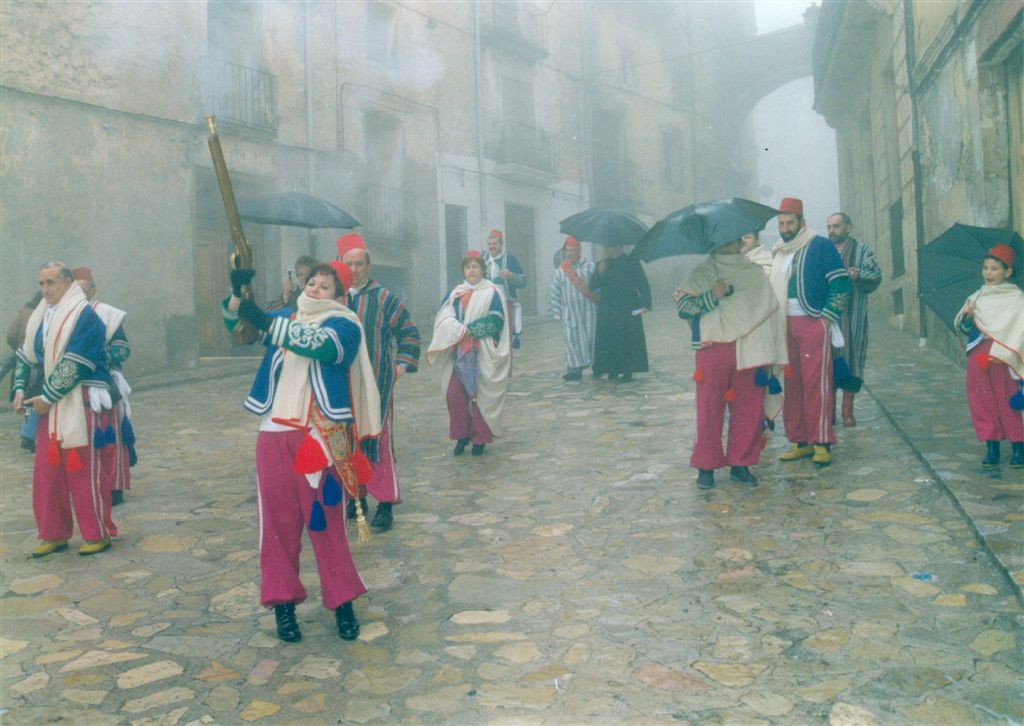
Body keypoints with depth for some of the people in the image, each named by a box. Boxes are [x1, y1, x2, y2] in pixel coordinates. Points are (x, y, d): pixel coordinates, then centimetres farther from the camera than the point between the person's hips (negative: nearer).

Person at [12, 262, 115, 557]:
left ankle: (98, 534, 9)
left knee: (83, 470, -2)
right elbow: (26, 355, 19)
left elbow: (74, 365, -18)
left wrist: (46, 397, -14)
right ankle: (54, 534, 19)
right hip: (50, 404, 7)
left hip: (81, 403, -7)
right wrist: (20, 388, 6)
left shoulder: (84, 316, -12)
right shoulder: (41, 317, 13)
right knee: (47, 470, 8)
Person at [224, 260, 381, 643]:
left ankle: (342, 603, 13)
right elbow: (238, 324, 13)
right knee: (279, 519, 6)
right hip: (275, 432, 4)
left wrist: (265, 322, -31)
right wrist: (237, 293, -8)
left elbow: (322, 342, -22)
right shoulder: (286, 316, 17)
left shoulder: (344, 324, -1)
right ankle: (282, 603, 17)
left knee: (326, 520, 0)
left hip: (321, 436, -4)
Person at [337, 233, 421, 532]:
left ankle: (386, 504, 1)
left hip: (376, 382, -4)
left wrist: (403, 365, 1)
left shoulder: (383, 297, -1)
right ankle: (355, 495, 24)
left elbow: (409, 332, 6)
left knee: (378, 439, -6)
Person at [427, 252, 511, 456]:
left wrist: (470, 329, -14)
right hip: (458, 354, 4)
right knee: (454, 394, -2)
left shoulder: (492, 293, 1)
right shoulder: (454, 293, 12)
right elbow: (443, 319, 0)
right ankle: (462, 435, 13)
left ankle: (480, 438, 12)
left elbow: (495, 320, -9)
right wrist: (461, 330, -17)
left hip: (482, 354, -3)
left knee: (480, 395, -1)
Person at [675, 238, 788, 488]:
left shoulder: (755, 273, 14)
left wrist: (769, 355, 2)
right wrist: (711, 297, -16)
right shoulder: (702, 273, 9)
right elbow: (681, 303, -1)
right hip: (713, 349, -2)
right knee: (710, 409, -1)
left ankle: (741, 464, 16)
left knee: (749, 410, 3)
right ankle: (705, 466, 9)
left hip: (749, 352, 2)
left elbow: (772, 311, 11)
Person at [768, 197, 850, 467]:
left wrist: (827, 317, -9)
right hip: (784, 325, 6)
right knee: (790, 385, 4)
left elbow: (841, 284, -4)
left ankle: (821, 443, -3)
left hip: (813, 323, -6)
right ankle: (799, 441, 11)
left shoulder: (820, 246, -1)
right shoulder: (777, 253, 17)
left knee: (816, 383, -7)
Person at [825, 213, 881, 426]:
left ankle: (847, 410, 6)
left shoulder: (862, 250, 7)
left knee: (851, 358, -2)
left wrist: (858, 275, -25)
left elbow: (875, 276, -5)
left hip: (852, 315, -2)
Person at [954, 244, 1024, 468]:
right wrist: (966, 317, -10)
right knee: (983, 402, 5)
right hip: (978, 359, 4)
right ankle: (991, 447, 13)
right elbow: (963, 329, 12)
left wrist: (1001, 354, -20)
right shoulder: (976, 298, 12)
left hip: (1003, 360, -4)